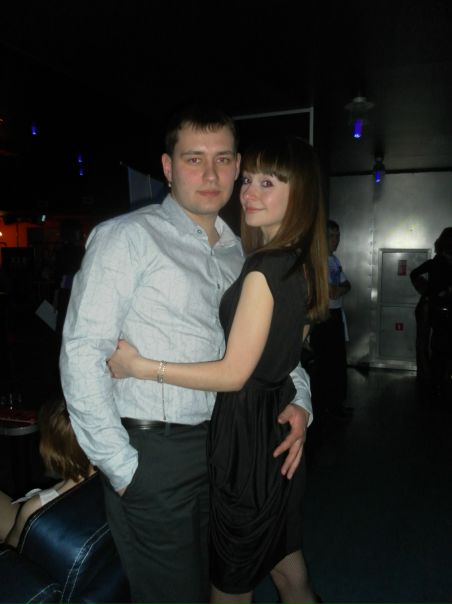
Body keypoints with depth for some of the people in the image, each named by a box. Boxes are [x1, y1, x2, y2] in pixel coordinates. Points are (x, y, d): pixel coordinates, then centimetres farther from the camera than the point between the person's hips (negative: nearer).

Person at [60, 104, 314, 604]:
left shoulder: (237, 253, 9)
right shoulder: (128, 236, -11)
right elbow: (82, 352, -16)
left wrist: (299, 399, -1)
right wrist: (120, 466, -15)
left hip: (222, 446, 6)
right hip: (152, 451, -6)